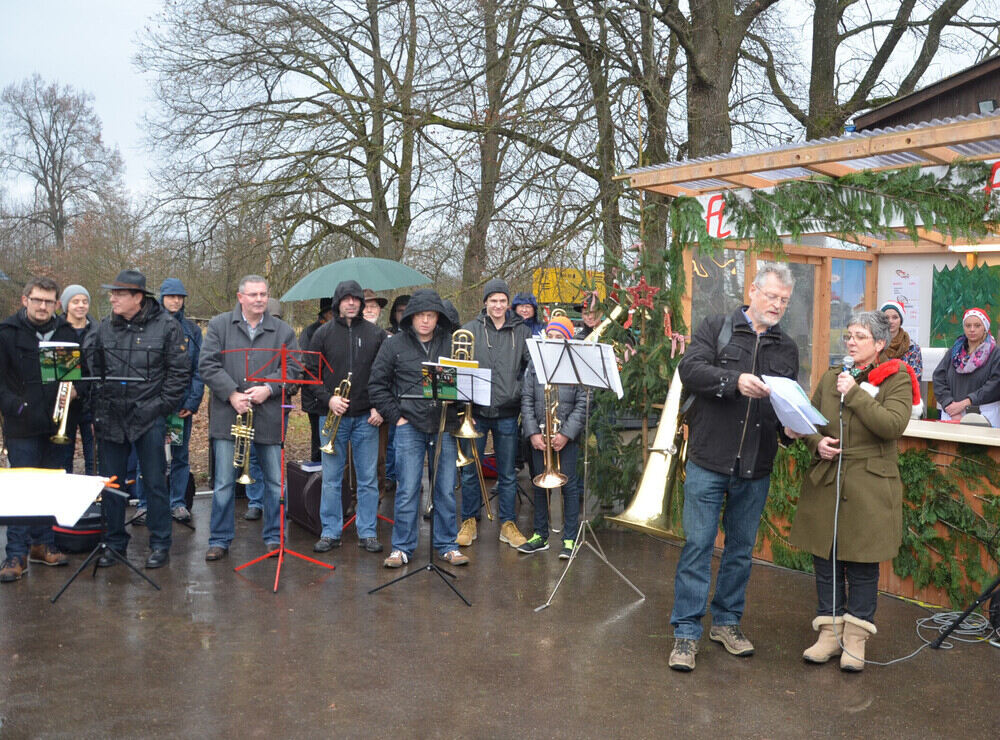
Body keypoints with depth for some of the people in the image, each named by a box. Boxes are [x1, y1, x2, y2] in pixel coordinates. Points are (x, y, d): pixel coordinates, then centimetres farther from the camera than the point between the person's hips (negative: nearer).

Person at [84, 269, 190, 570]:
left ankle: (160, 545, 14)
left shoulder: (167, 326, -5)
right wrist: (98, 404, 7)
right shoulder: (105, 328, 7)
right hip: (110, 418, 4)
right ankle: (114, 543, 23)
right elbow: (91, 364, 16)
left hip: (148, 417, -4)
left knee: (154, 482, 3)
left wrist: (162, 407, -8)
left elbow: (179, 371, -3)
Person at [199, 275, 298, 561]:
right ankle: (220, 540, 15)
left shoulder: (283, 331, 9)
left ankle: (274, 537, 19)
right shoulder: (219, 325, 6)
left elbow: (292, 369, 4)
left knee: (275, 481, 5)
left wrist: (269, 389, -12)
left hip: (268, 417, 1)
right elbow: (208, 365, -2)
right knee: (224, 482, 4)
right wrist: (232, 394, -12)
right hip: (228, 417, -1)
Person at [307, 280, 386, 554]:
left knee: (368, 478, 5)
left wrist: (379, 407, -4)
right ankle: (330, 533, 14)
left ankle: (367, 533, 14)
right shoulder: (324, 334, 4)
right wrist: (327, 399, -12)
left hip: (366, 418, 1)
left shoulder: (375, 334, 6)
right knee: (331, 478, 5)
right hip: (332, 416, 0)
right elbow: (311, 372, 3)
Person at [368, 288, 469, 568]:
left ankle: (446, 545, 19)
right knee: (407, 489, 0)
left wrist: (457, 405, 0)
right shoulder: (394, 344, 3)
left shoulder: (451, 343, 6)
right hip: (410, 426, -2)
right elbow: (377, 384, 5)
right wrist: (395, 416, -1)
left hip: (444, 427, 2)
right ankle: (402, 547, 11)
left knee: (446, 489, 7)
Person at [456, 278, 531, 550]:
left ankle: (508, 524, 18)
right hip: (476, 411, -1)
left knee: (507, 473, 8)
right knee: (470, 471, 6)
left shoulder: (522, 332, 5)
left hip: (507, 413, 1)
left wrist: (520, 393, -6)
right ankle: (469, 522, 19)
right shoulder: (470, 330, 2)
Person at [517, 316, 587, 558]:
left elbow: (582, 405, -6)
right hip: (539, 437, 3)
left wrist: (566, 434, -13)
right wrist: (533, 433, -5)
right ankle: (540, 536, 21)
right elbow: (526, 401, 4)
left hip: (567, 437, -3)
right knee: (539, 486, 10)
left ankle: (570, 538, 9)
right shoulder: (534, 365, 7)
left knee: (569, 486, 0)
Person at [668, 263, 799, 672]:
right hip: (708, 460, -4)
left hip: (755, 469, 4)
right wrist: (735, 381, -27)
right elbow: (690, 369, -13)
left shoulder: (787, 348, 13)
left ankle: (726, 622, 28)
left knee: (741, 548, 13)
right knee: (698, 545, -1)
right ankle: (686, 631, 7)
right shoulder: (716, 328, 1)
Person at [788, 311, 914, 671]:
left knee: (862, 564, 3)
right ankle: (830, 632, 19)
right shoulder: (831, 378, 11)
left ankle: (855, 638, 15)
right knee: (826, 560, 8)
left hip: (869, 488, -4)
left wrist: (854, 393, -17)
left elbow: (893, 425, -18)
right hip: (825, 483, 4)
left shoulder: (897, 379, -3)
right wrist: (817, 442, -8)